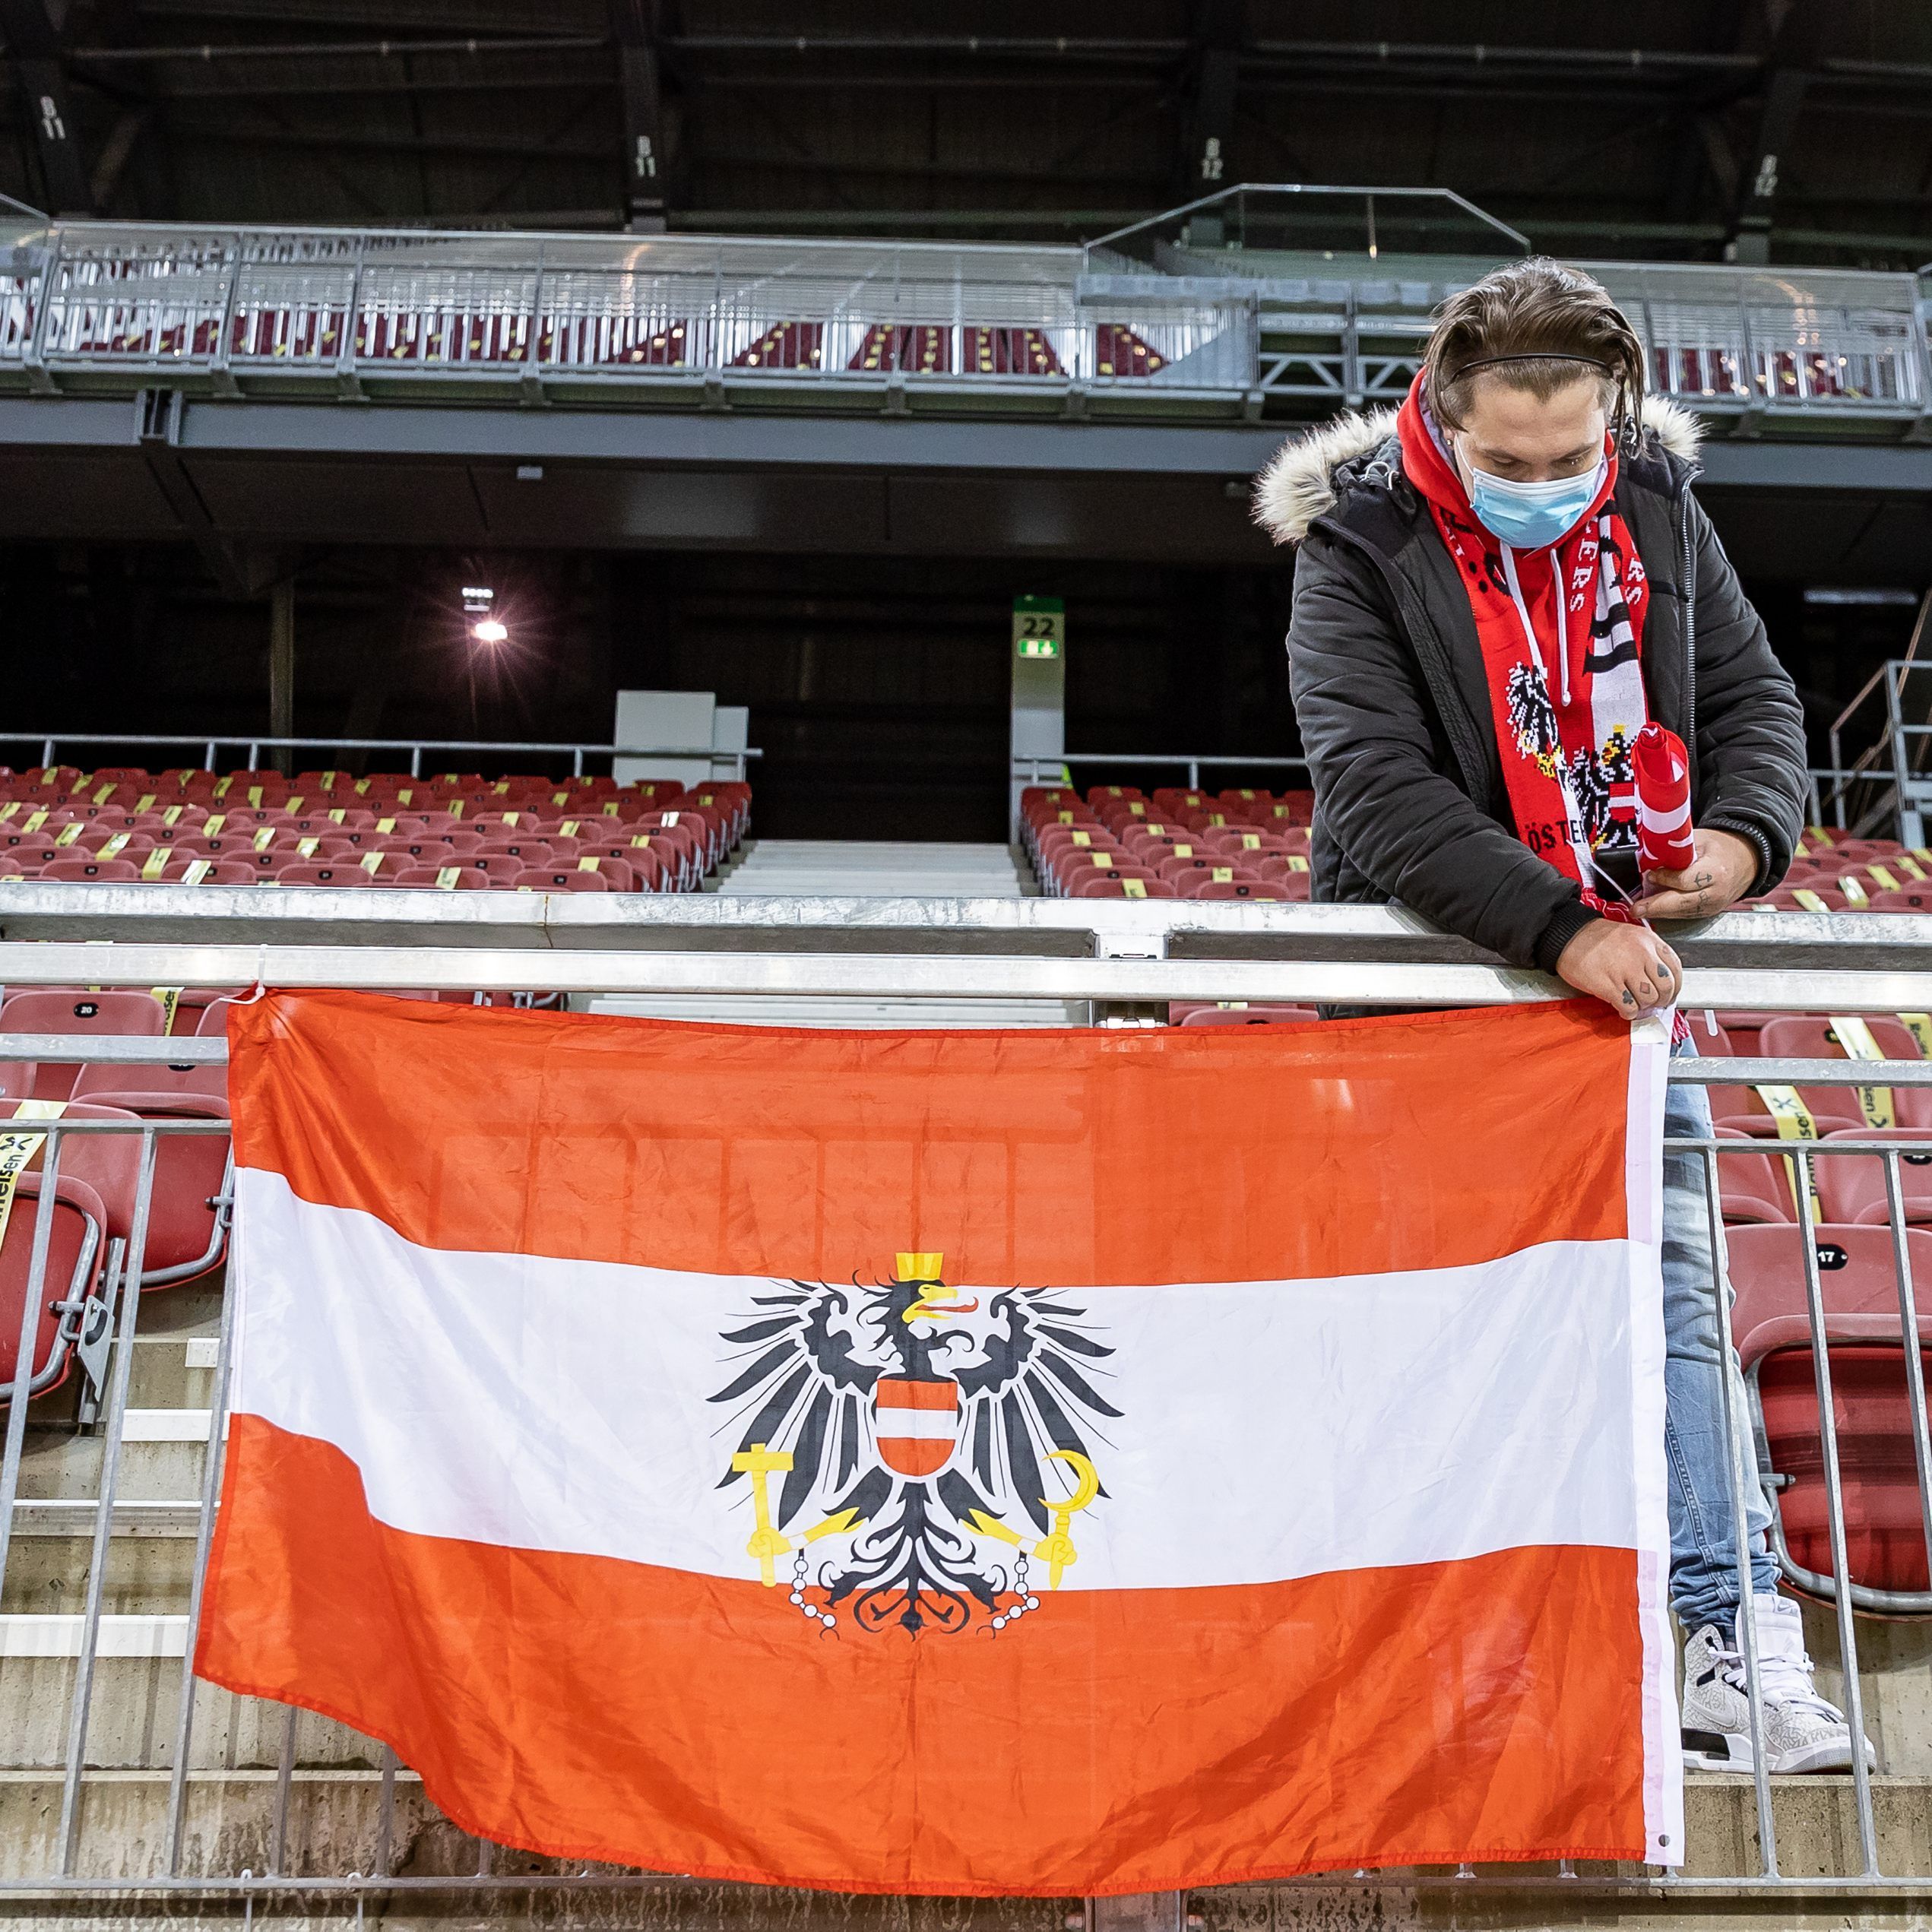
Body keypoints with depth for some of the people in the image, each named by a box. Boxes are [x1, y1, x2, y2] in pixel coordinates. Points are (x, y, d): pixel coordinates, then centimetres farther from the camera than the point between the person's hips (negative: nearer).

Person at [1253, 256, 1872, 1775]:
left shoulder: (1657, 508, 2)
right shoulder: (1358, 545, -12)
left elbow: (1751, 690, 10)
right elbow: (1382, 791, -22)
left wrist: (1745, 829, -12)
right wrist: (1560, 926, -30)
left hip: (1626, 960, 4)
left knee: (1671, 1279, 0)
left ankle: (1730, 1634, 5)